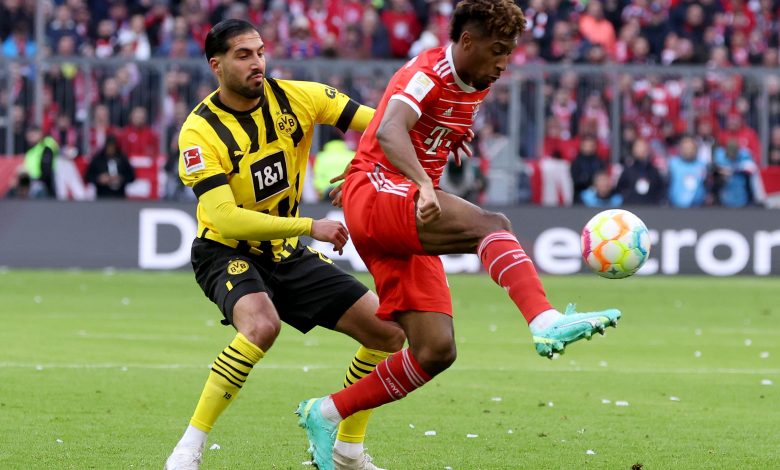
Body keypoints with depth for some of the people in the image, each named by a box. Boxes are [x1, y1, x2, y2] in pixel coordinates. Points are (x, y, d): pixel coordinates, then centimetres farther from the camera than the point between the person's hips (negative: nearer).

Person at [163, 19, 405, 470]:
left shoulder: (295, 97, -7)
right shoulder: (200, 131, -20)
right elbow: (224, 217, -28)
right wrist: (308, 226, -34)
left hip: (287, 255, 6)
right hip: (226, 251, -6)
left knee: (387, 332, -2)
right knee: (262, 325, -37)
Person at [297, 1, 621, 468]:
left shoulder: (474, 88, 15)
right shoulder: (427, 74, -12)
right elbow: (388, 131, -31)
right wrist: (423, 185, -46)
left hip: (411, 220, 9)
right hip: (376, 194, -9)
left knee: (436, 351, -3)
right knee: (491, 224, -33)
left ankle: (326, 414, 9)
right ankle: (546, 322, -56)